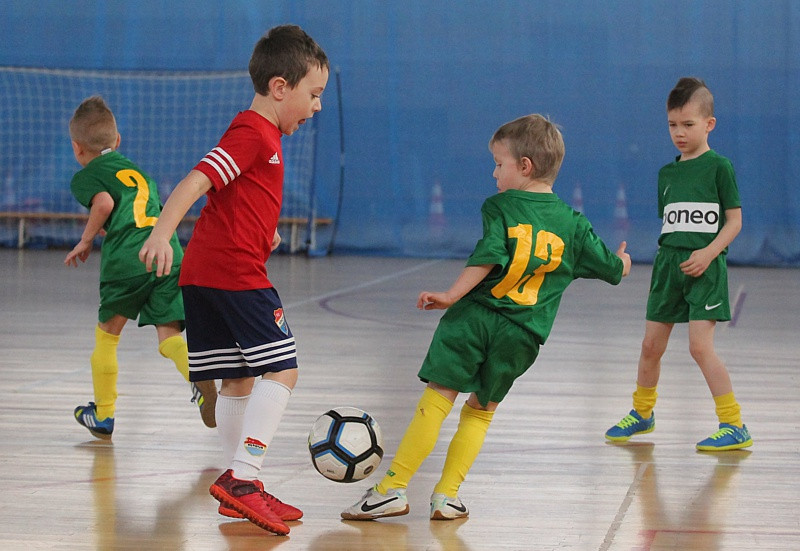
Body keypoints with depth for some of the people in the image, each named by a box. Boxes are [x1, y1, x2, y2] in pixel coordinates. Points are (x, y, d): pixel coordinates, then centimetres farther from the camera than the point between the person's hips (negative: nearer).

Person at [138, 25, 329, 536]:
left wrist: (263, 229, 53)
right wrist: (161, 233, -34)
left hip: (206, 274, 10)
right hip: (236, 272, -10)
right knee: (281, 369, -12)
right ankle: (243, 478, -17)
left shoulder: (261, 135, 21)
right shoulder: (253, 134, -11)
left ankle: (238, 486, 18)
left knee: (240, 379, 13)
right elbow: (196, 181, -23)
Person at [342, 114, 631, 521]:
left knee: (437, 398, -4)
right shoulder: (574, 224, 12)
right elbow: (612, 268, 22)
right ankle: (447, 495, 9)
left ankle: (393, 489, -7)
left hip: (473, 317, -3)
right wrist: (621, 264, 44)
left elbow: (487, 258, -14)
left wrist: (451, 296, -11)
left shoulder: (499, 207, 0)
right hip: (521, 334, 3)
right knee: (481, 410, 16)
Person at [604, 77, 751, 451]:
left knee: (700, 346, -15)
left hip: (705, 268, -6)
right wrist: (668, 256, 11)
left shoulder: (718, 166, -5)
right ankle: (642, 413, 32)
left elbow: (734, 220, -6)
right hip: (668, 264, 6)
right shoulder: (667, 173, 12)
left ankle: (734, 425, -9)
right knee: (651, 344, 11)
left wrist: (708, 252, -18)